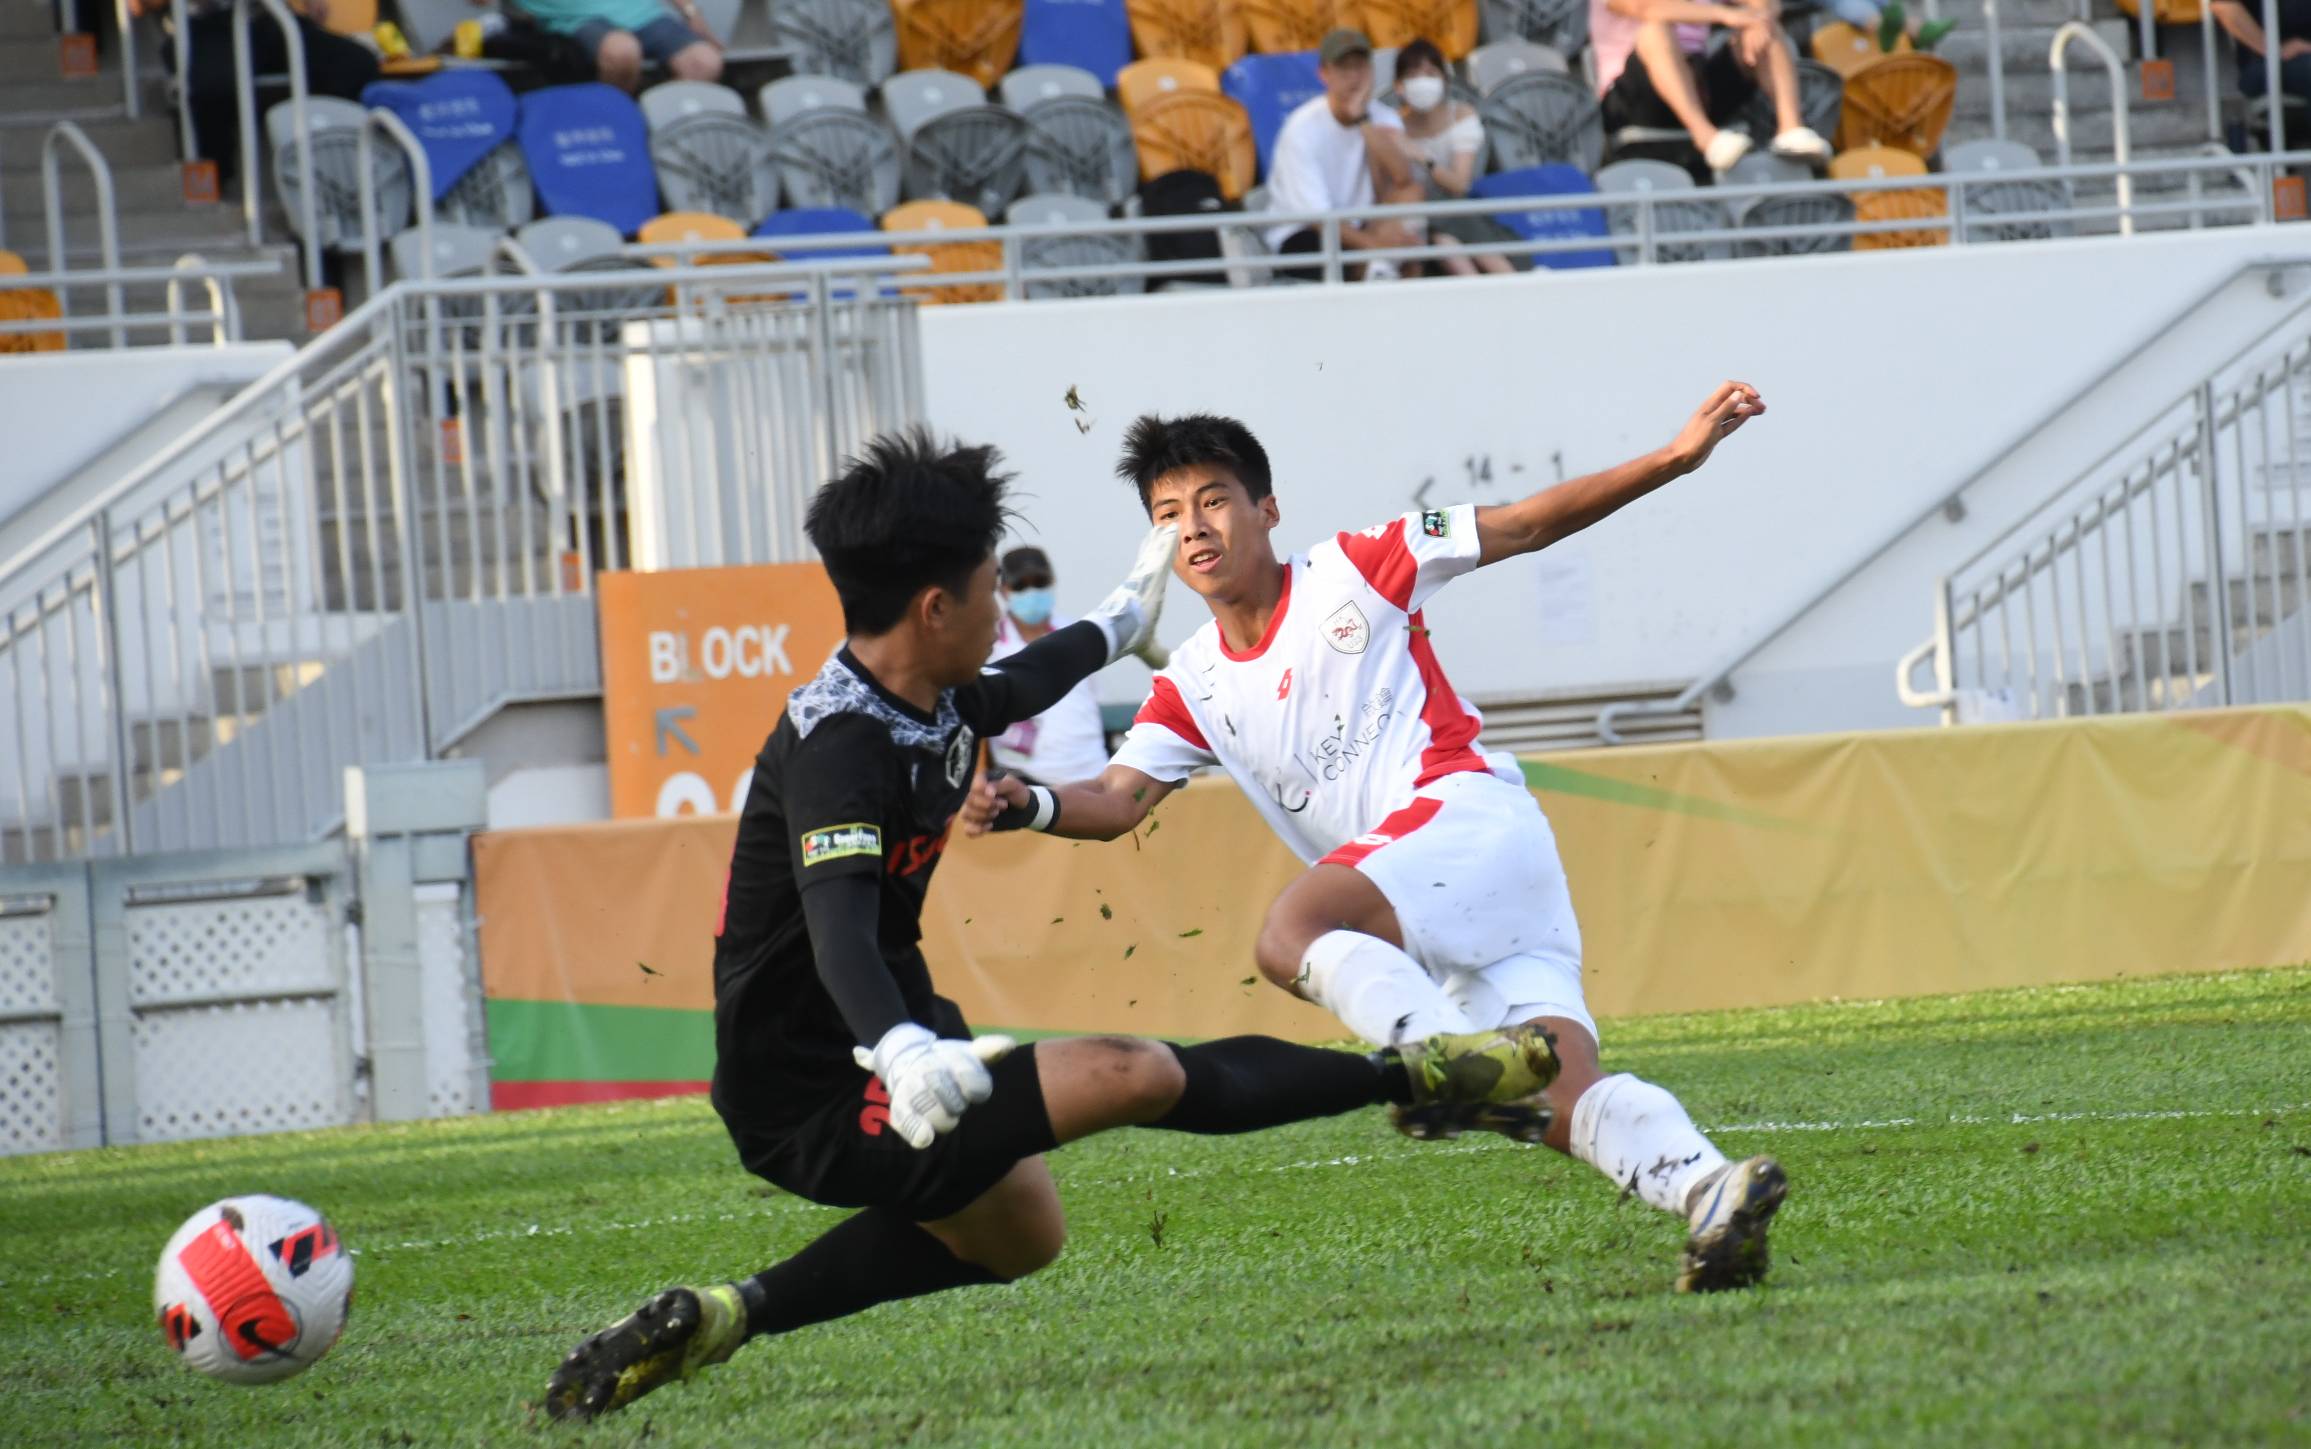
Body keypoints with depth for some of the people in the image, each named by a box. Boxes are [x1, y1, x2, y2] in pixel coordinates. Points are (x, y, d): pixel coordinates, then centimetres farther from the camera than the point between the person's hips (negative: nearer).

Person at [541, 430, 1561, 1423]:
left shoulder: (940, 706, 5)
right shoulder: (837, 748, -25)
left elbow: (1025, 682, 30)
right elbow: (840, 936, -41)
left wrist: (1120, 623, 50)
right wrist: (904, 1052, -61)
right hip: (816, 1110, -11)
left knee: (1018, 1232, 33)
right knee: (1136, 1076, -18)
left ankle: (726, 1318, 26)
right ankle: (1414, 1078, -1)